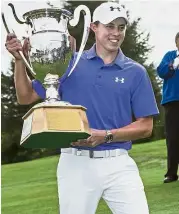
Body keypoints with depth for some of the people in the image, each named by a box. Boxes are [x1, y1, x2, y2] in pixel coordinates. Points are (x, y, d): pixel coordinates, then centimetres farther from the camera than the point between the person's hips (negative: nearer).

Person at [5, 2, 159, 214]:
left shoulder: (136, 72, 4)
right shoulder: (70, 64, 5)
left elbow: (145, 126, 2)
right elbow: (26, 97, 8)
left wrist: (106, 136, -12)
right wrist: (20, 60, -6)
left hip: (119, 164, 0)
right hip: (76, 163, 0)